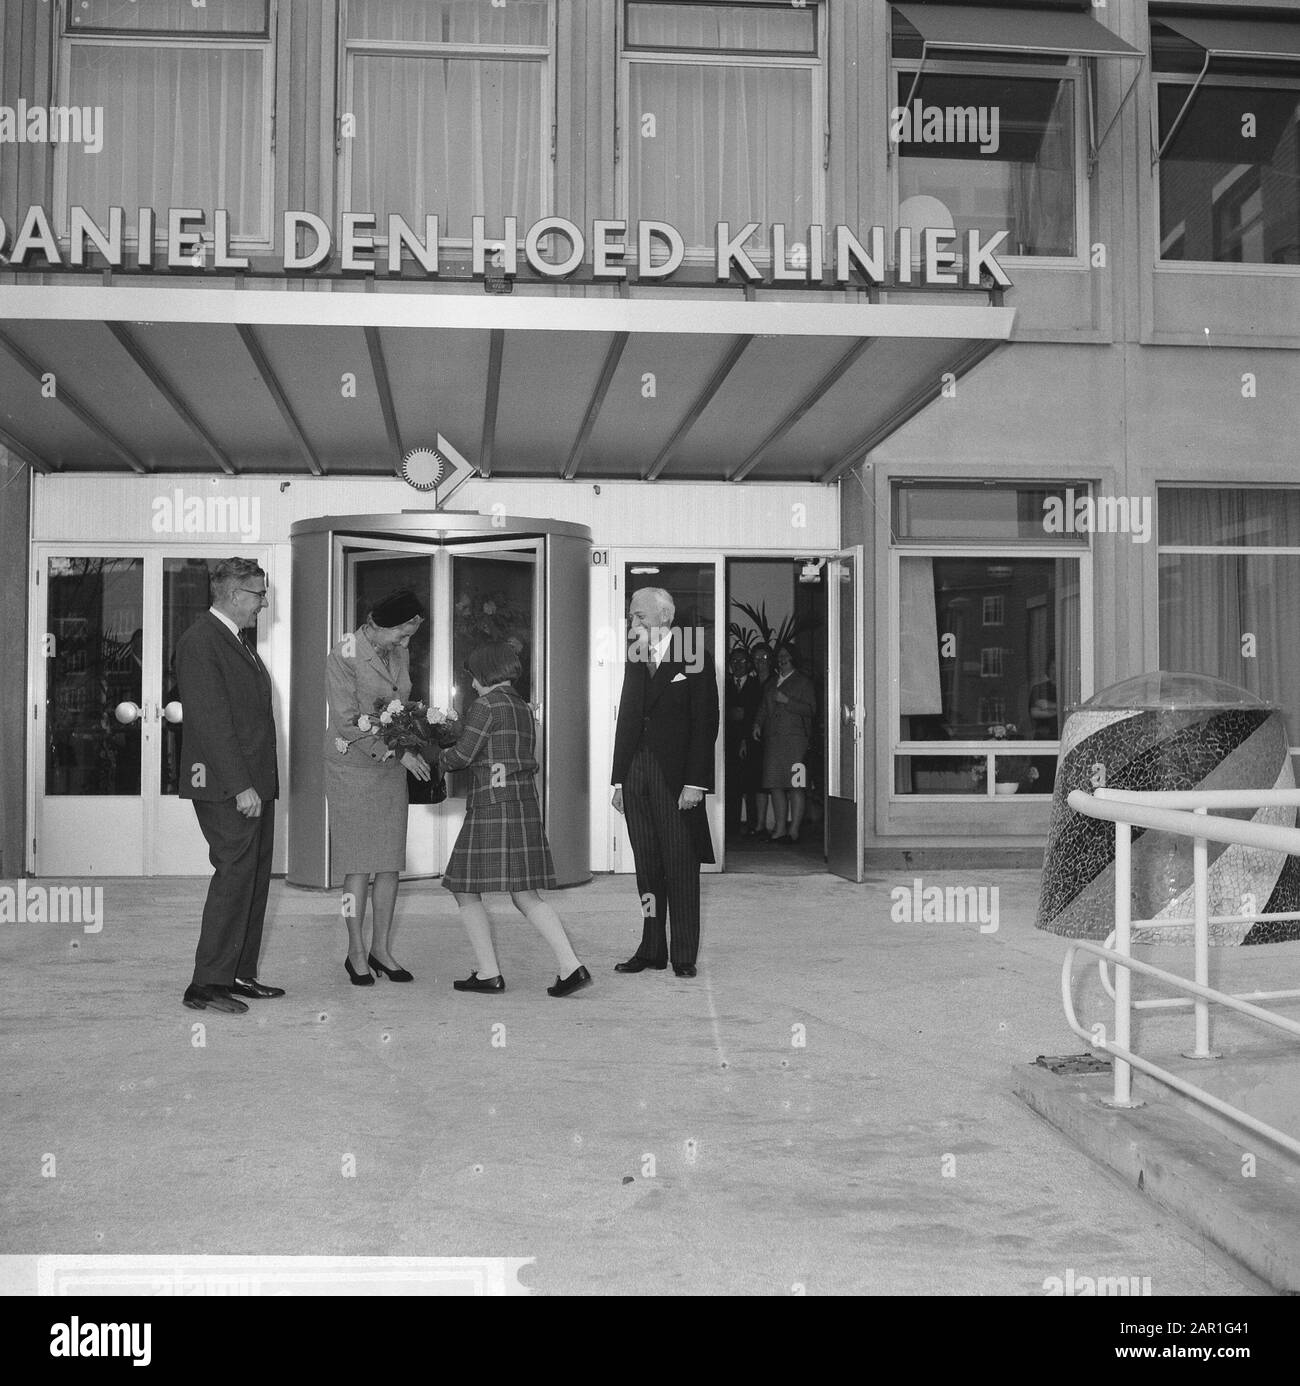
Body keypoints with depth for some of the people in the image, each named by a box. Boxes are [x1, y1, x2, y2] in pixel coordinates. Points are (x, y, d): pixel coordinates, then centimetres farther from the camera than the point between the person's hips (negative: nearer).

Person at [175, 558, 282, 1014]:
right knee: (234, 877, -10)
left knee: (255, 879, 11)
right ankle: (207, 985, -4)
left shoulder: (235, 642, 20)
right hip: (226, 787, -10)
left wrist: (261, 783, 16)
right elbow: (211, 721, -18)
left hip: (253, 784, 10)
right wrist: (240, 786, -21)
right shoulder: (200, 643, -12)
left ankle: (240, 975, 18)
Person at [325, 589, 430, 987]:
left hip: (391, 769, 6)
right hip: (352, 766, -6)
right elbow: (348, 724, -19)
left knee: (391, 861, 5)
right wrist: (399, 752, -21)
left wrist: (415, 744, 1)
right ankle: (356, 953, 10)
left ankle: (380, 949, 15)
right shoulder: (343, 657, -17)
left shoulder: (399, 653, 4)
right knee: (359, 864, -2)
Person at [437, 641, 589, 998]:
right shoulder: (524, 709, 17)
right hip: (525, 805, 8)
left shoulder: (487, 705, -7)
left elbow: (463, 755, -9)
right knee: (525, 896, 9)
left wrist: (440, 755, 13)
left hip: (492, 807, -8)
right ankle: (571, 966, -1)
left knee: (466, 891, 3)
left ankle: (489, 973, 4)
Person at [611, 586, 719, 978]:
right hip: (636, 775, 6)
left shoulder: (694, 657, -3)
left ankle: (684, 956, 5)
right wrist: (620, 779, 11)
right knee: (647, 866, 8)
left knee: (681, 867, -1)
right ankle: (651, 950, 14)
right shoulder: (634, 659, 15)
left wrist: (695, 782, -14)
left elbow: (705, 723, -8)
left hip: (676, 777, -5)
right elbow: (626, 720, 16)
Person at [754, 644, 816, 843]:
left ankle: (794, 830, -8)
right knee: (775, 785, 1)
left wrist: (786, 701, -11)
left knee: (795, 786, -9)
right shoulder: (771, 683, 23)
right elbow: (763, 707, 24)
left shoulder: (803, 681, 6)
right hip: (772, 739, 5)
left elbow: (810, 709, -3)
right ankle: (779, 829, 6)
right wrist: (757, 724, 6)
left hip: (795, 738, -5)